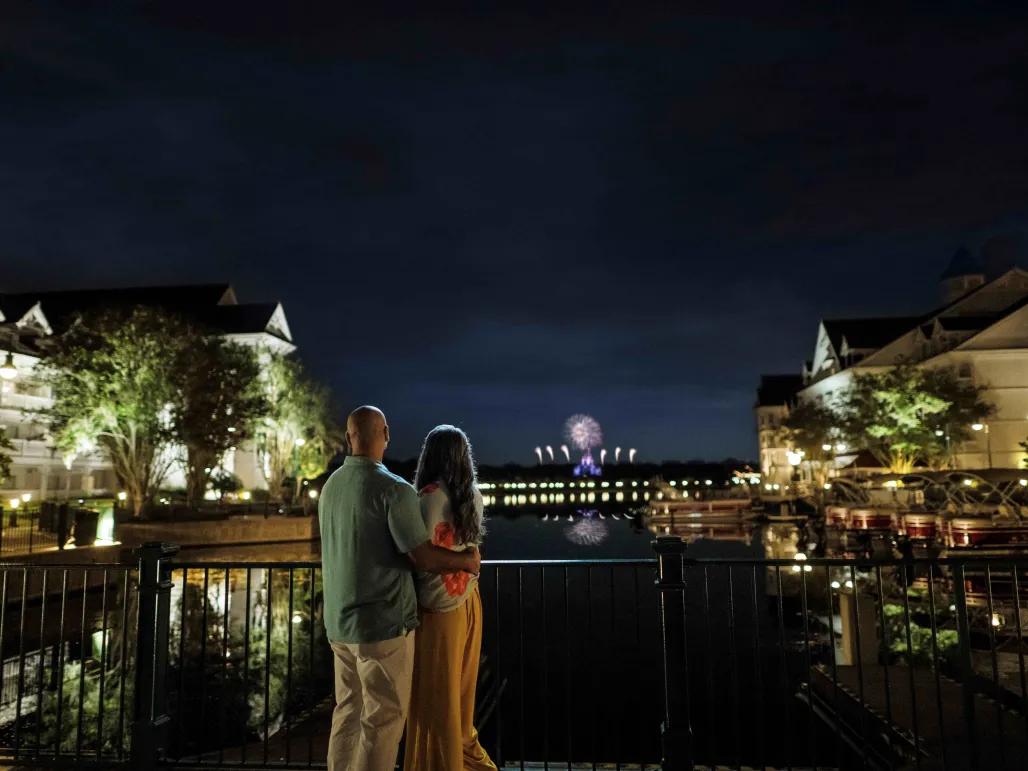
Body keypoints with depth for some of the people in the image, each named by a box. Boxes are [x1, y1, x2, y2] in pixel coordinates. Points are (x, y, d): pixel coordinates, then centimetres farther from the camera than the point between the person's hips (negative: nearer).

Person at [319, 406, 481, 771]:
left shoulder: (331, 486, 6)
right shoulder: (393, 489, -18)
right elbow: (423, 557, -18)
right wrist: (467, 559, 0)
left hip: (340, 620, 8)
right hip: (382, 621, -7)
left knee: (348, 711, 18)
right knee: (384, 717, 5)